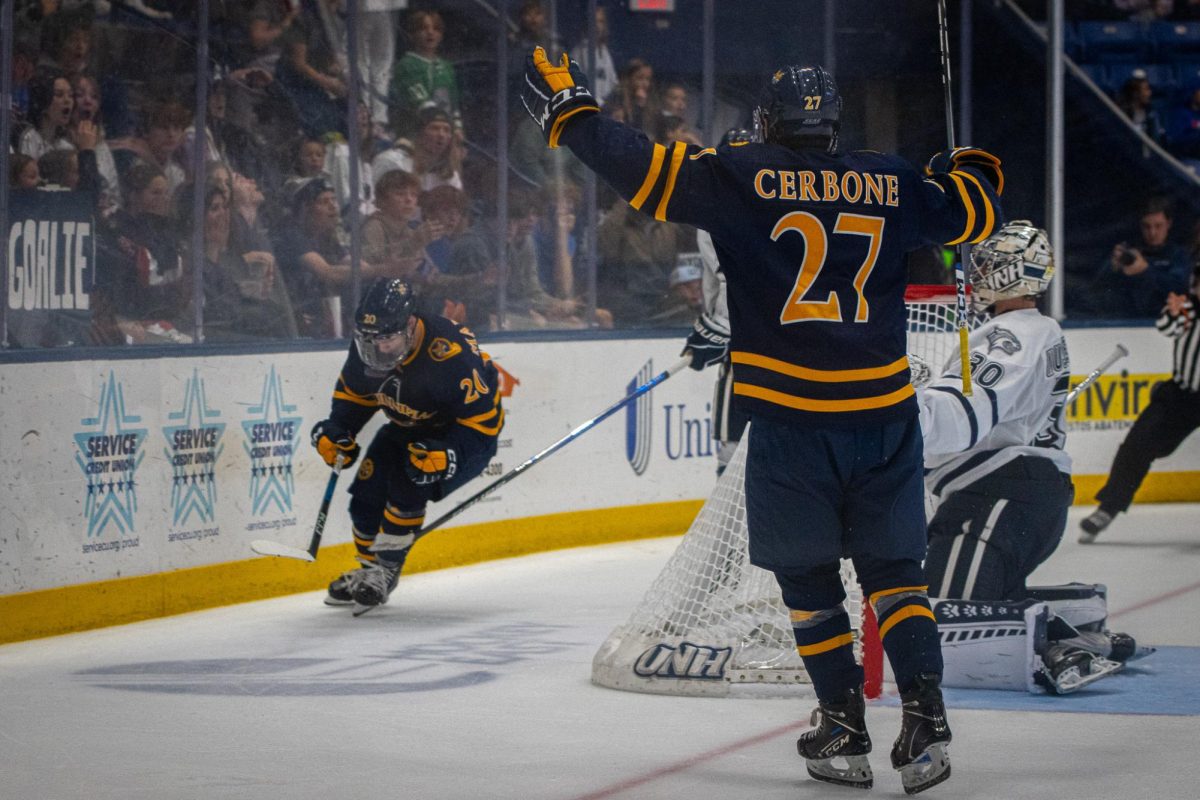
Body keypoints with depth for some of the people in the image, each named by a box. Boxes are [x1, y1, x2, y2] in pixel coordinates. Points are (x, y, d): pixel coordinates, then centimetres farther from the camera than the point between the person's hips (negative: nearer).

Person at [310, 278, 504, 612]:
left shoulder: (451, 354, -37)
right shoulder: (367, 345, -17)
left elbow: (484, 417, -30)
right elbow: (354, 392, 4)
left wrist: (448, 456, -41)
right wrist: (337, 431, -11)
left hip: (467, 434, -7)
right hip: (408, 430, 7)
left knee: (407, 487, -27)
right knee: (367, 495, 0)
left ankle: (385, 570, -12)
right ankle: (369, 571, 23)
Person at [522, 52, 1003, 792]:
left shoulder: (738, 176, -4)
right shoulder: (891, 183, 5)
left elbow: (645, 170, -5)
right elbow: (974, 210, 18)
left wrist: (568, 112, 8)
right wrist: (973, 167, 40)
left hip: (791, 418, -2)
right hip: (884, 413, 2)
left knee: (808, 577, 11)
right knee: (893, 567, 12)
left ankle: (846, 733, 10)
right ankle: (926, 718, -2)